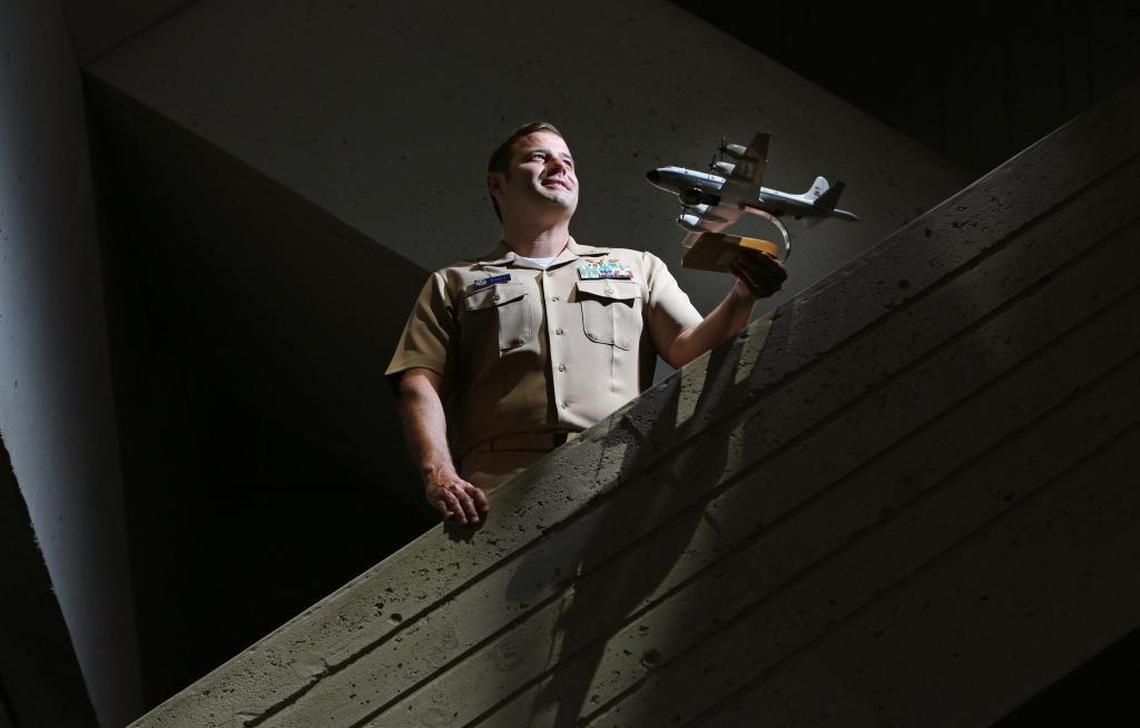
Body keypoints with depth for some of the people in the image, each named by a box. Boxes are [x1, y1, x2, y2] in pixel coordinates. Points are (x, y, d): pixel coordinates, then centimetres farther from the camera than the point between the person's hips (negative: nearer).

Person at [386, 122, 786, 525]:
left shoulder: (637, 267, 30)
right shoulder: (453, 283, 24)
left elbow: (691, 349, 17)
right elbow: (420, 385, 11)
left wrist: (740, 298, -4)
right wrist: (438, 473, -9)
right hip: (503, 491, -1)